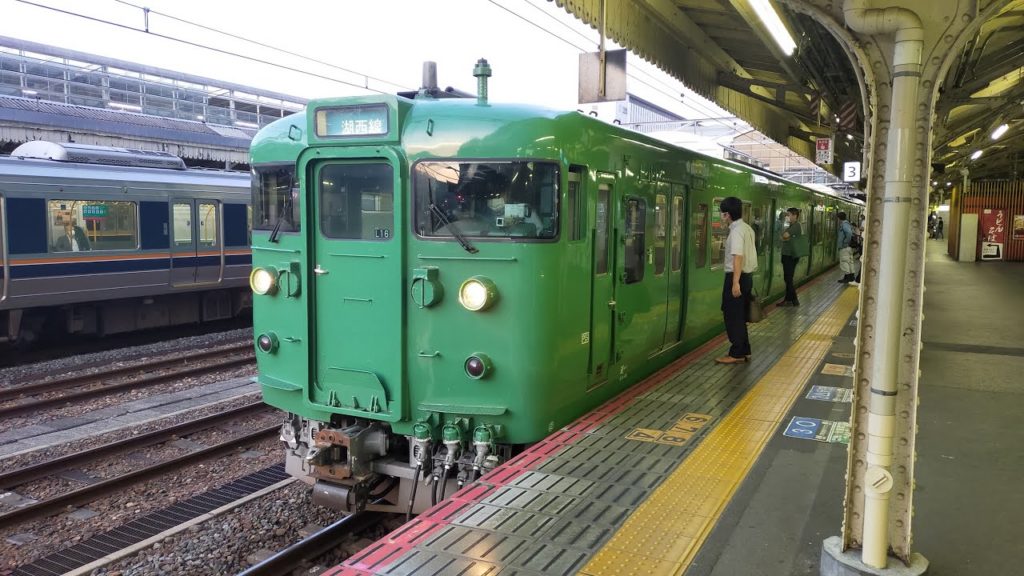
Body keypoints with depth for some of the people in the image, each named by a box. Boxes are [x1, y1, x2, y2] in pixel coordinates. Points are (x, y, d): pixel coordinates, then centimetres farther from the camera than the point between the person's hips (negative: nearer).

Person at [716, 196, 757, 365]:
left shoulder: (736, 230, -17)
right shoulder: (747, 228, 13)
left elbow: (738, 257, -26)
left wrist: (735, 282, -29)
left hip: (737, 277, -10)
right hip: (747, 276, 10)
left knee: (733, 317, -1)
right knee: (740, 316, 16)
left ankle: (737, 354, 5)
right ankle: (744, 351, 22)